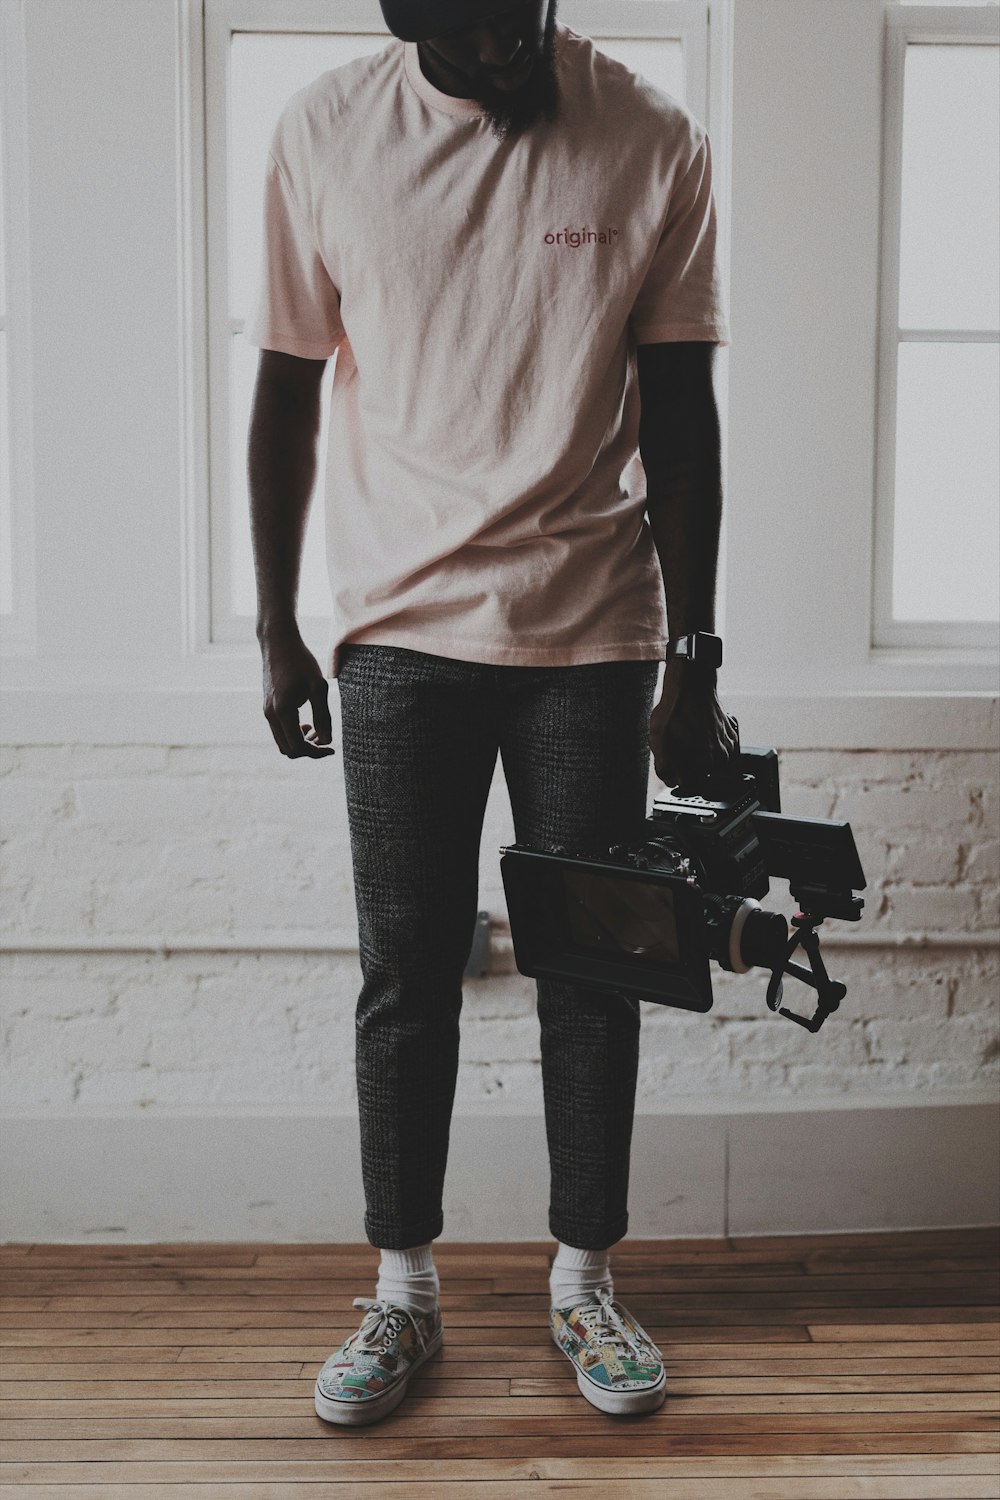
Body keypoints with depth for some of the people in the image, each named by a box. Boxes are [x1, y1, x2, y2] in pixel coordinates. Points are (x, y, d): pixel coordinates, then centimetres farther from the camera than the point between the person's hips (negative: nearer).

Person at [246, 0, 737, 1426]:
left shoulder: (656, 142, -2)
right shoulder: (325, 134, 0)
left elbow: (680, 416, 0)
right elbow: (288, 392, 4)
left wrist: (693, 658, -2)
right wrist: (276, 629, 4)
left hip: (594, 629, 0)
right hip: (400, 627, 0)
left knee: (593, 969, 7)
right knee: (408, 972, 6)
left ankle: (585, 1279, 26)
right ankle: (403, 1287, 24)